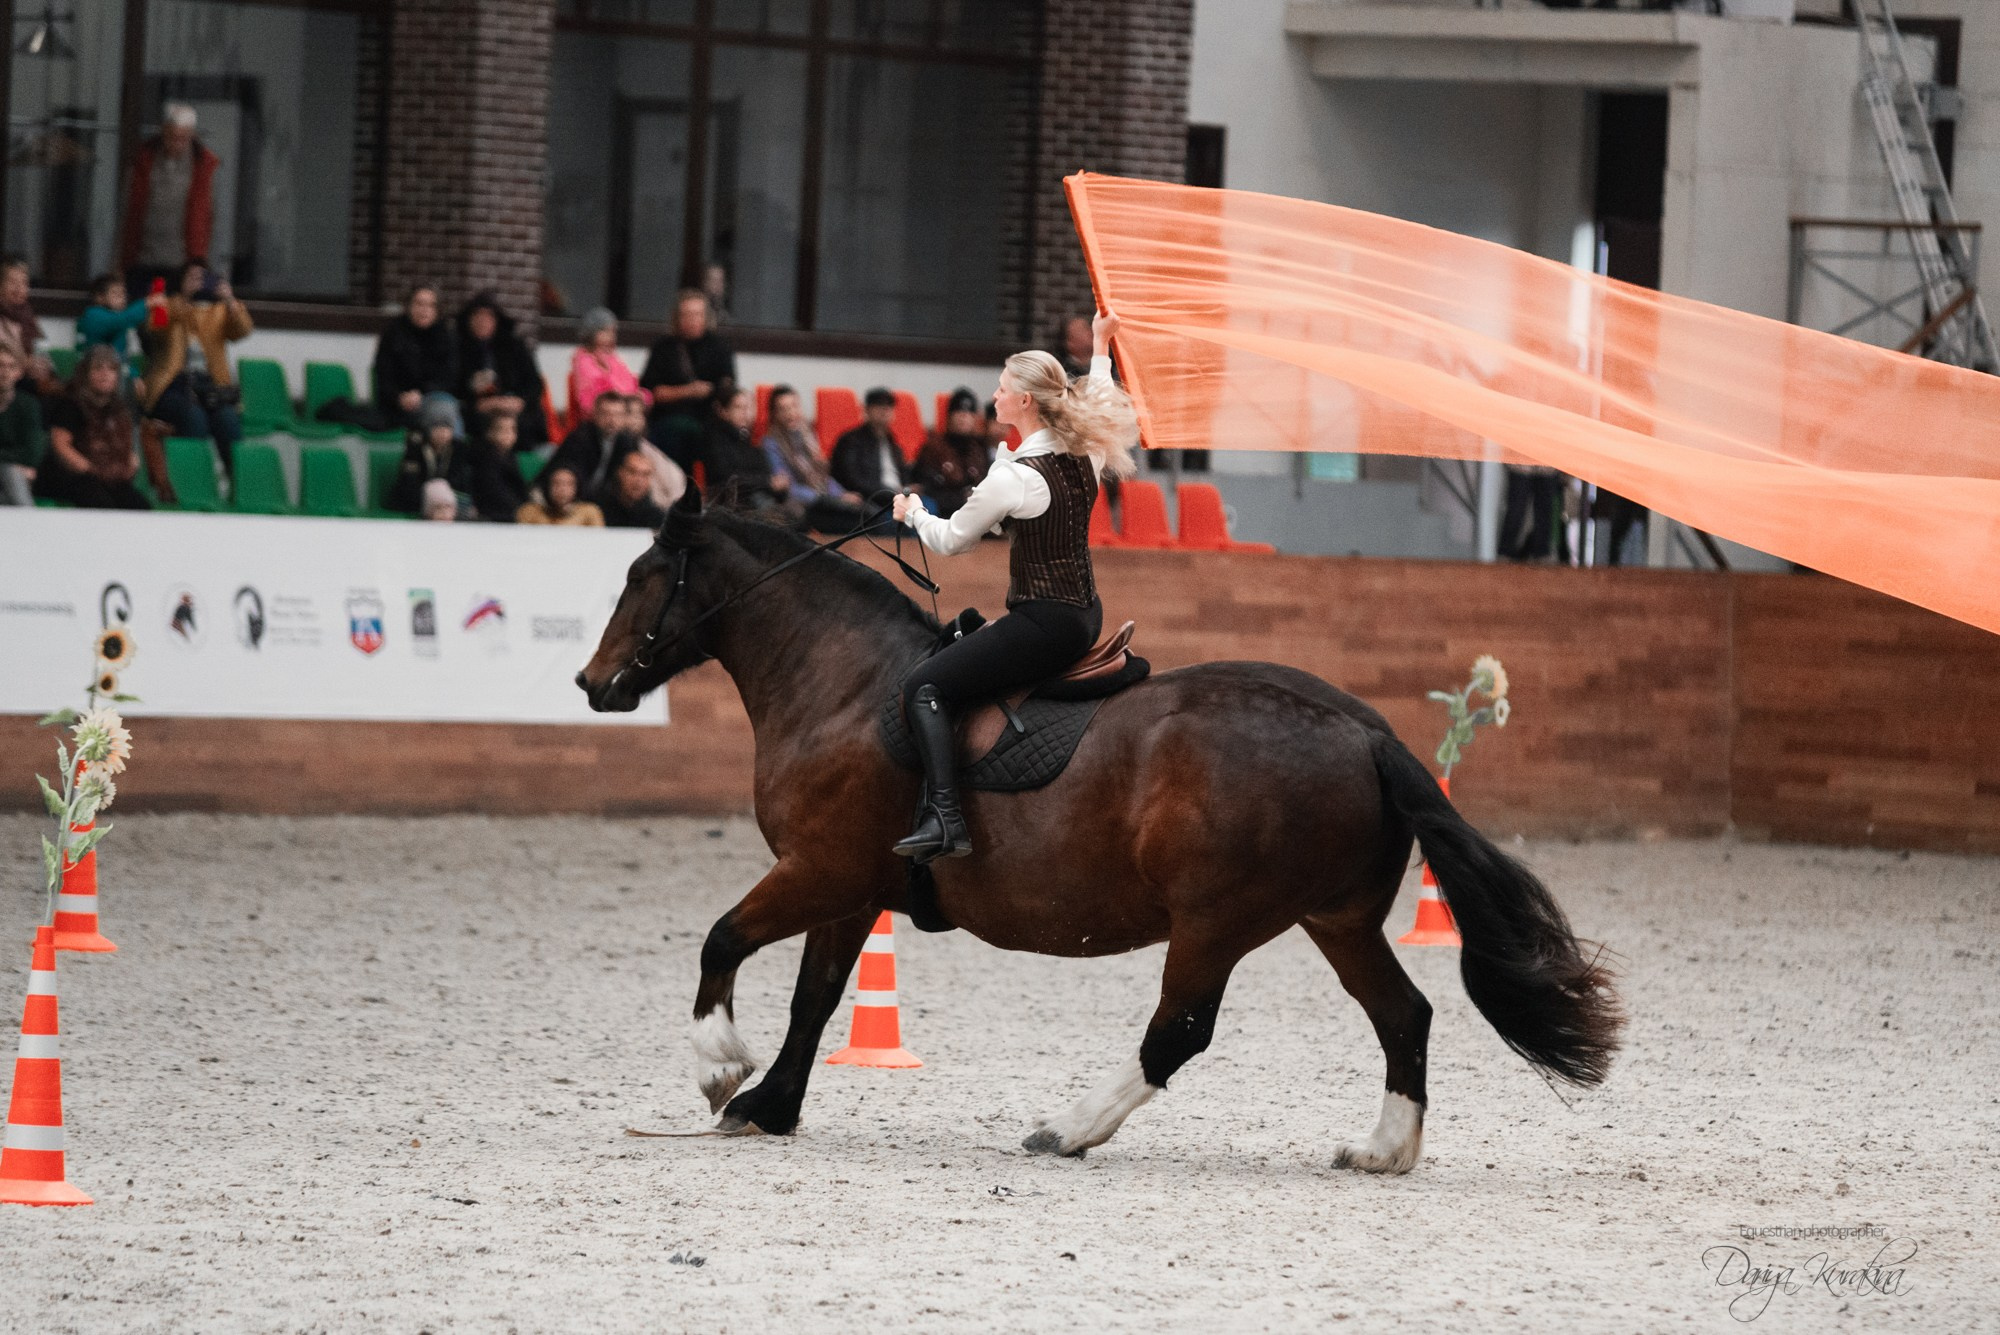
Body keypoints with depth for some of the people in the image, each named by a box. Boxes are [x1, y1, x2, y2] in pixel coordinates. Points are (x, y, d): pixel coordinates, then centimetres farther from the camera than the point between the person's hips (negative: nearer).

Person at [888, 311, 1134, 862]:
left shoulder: (1013, 476, -18)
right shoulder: (1085, 454, 4)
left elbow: (950, 540, -4)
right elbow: (1101, 402, 31)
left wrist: (914, 514, 15)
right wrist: (1100, 349, 43)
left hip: (1043, 623, -9)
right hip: (1086, 615, 9)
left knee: (924, 686, -7)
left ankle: (944, 819, -23)